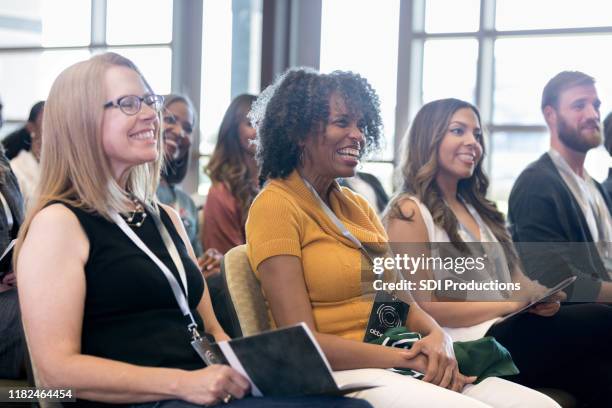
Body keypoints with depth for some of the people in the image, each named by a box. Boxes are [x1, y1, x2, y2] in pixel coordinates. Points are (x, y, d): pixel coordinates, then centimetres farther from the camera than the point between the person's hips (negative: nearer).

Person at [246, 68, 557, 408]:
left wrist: (437, 336, -10)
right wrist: (407, 358, -18)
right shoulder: (276, 206, -6)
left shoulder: (358, 206, 17)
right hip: (345, 375, -7)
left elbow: (402, 300, 13)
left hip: (400, 367, 7)